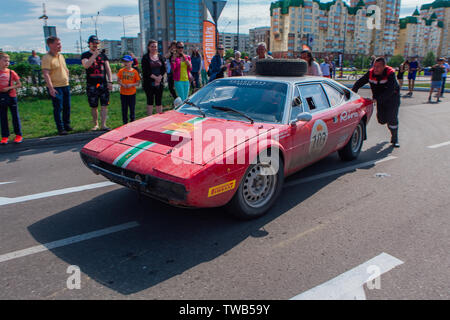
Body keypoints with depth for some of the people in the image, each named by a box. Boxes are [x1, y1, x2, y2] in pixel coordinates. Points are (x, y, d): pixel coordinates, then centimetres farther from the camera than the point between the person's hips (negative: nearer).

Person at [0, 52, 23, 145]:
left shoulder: (11, 72, 0)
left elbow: (19, 84, 1)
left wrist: (9, 88, -12)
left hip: (11, 96, -1)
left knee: (15, 116, 4)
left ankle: (19, 135, 14)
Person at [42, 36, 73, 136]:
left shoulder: (61, 56, 14)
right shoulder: (47, 58, -11)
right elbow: (46, 74, -18)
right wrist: (51, 88, -25)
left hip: (65, 86, 7)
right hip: (55, 87, -7)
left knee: (67, 107, 10)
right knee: (58, 108, -3)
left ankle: (67, 125, 23)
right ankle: (60, 128, 3)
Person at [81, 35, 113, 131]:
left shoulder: (103, 55, 13)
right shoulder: (85, 55, 5)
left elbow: (108, 69, 11)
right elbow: (86, 65, -15)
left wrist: (110, 82, 1)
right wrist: (95, 54, -18)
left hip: (103, 84, 2)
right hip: (91, 85, -1)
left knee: (104, 105, -5)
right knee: (93, 107, 4)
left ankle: (103, 125, -4)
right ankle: (95, 124, 17)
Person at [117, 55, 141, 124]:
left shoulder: (134, 71, -3)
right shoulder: (121, 71, 1)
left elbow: (138, 82, -2)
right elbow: (118, 80, 6)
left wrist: (131, 85, -18)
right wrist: (122, 84, -14)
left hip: (132, 93, -1)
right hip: (123, 93, 1)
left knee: (132, 108, 7)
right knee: (124, 109, 8)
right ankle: (125, 123, 18)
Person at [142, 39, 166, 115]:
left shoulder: (160, 57, 10)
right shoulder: (145, 57, 0)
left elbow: (164, 69, 4)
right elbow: (145, 71, -8)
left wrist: (159, 77, -11)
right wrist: (155, 77, -15)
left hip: (159, 83, 3)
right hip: (149, 83, -3)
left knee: (159, 101, 6)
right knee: (150, 101, 1)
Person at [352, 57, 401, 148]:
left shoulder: (390, 74, -26)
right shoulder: (371, 73, -13)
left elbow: (390, 90, -36)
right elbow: (359, 82, -8)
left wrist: (378, 99, -46)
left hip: (392, 97, -4)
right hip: (380, 99, 4)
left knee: (392, 118, -10)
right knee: (382, 120, 3)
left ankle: (395, 139, 9)